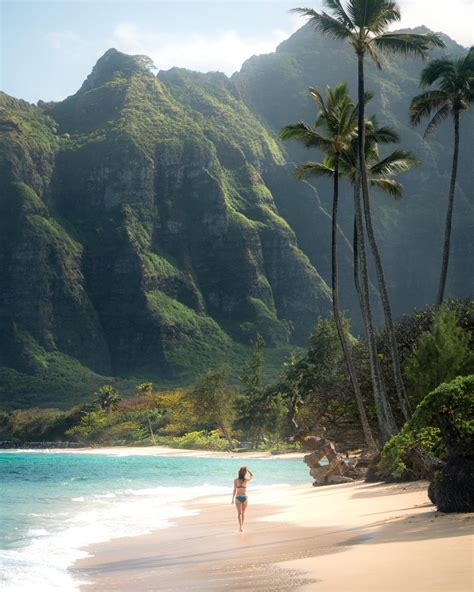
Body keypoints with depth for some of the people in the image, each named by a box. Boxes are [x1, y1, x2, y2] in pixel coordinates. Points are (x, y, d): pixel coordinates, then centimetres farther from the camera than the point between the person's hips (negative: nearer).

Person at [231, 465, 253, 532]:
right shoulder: (246, 480, -4)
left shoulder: (236, 480, -7)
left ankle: (241, 526, -18)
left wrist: (233, 499, -2)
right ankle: (241, 526, 24)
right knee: (243, 513, 17)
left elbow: (235, 490, -8)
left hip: (238, 498, -1)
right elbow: (251, 476, 17)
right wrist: (247, 470, 10)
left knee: (239, 513, 0)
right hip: (245, 497, 1)